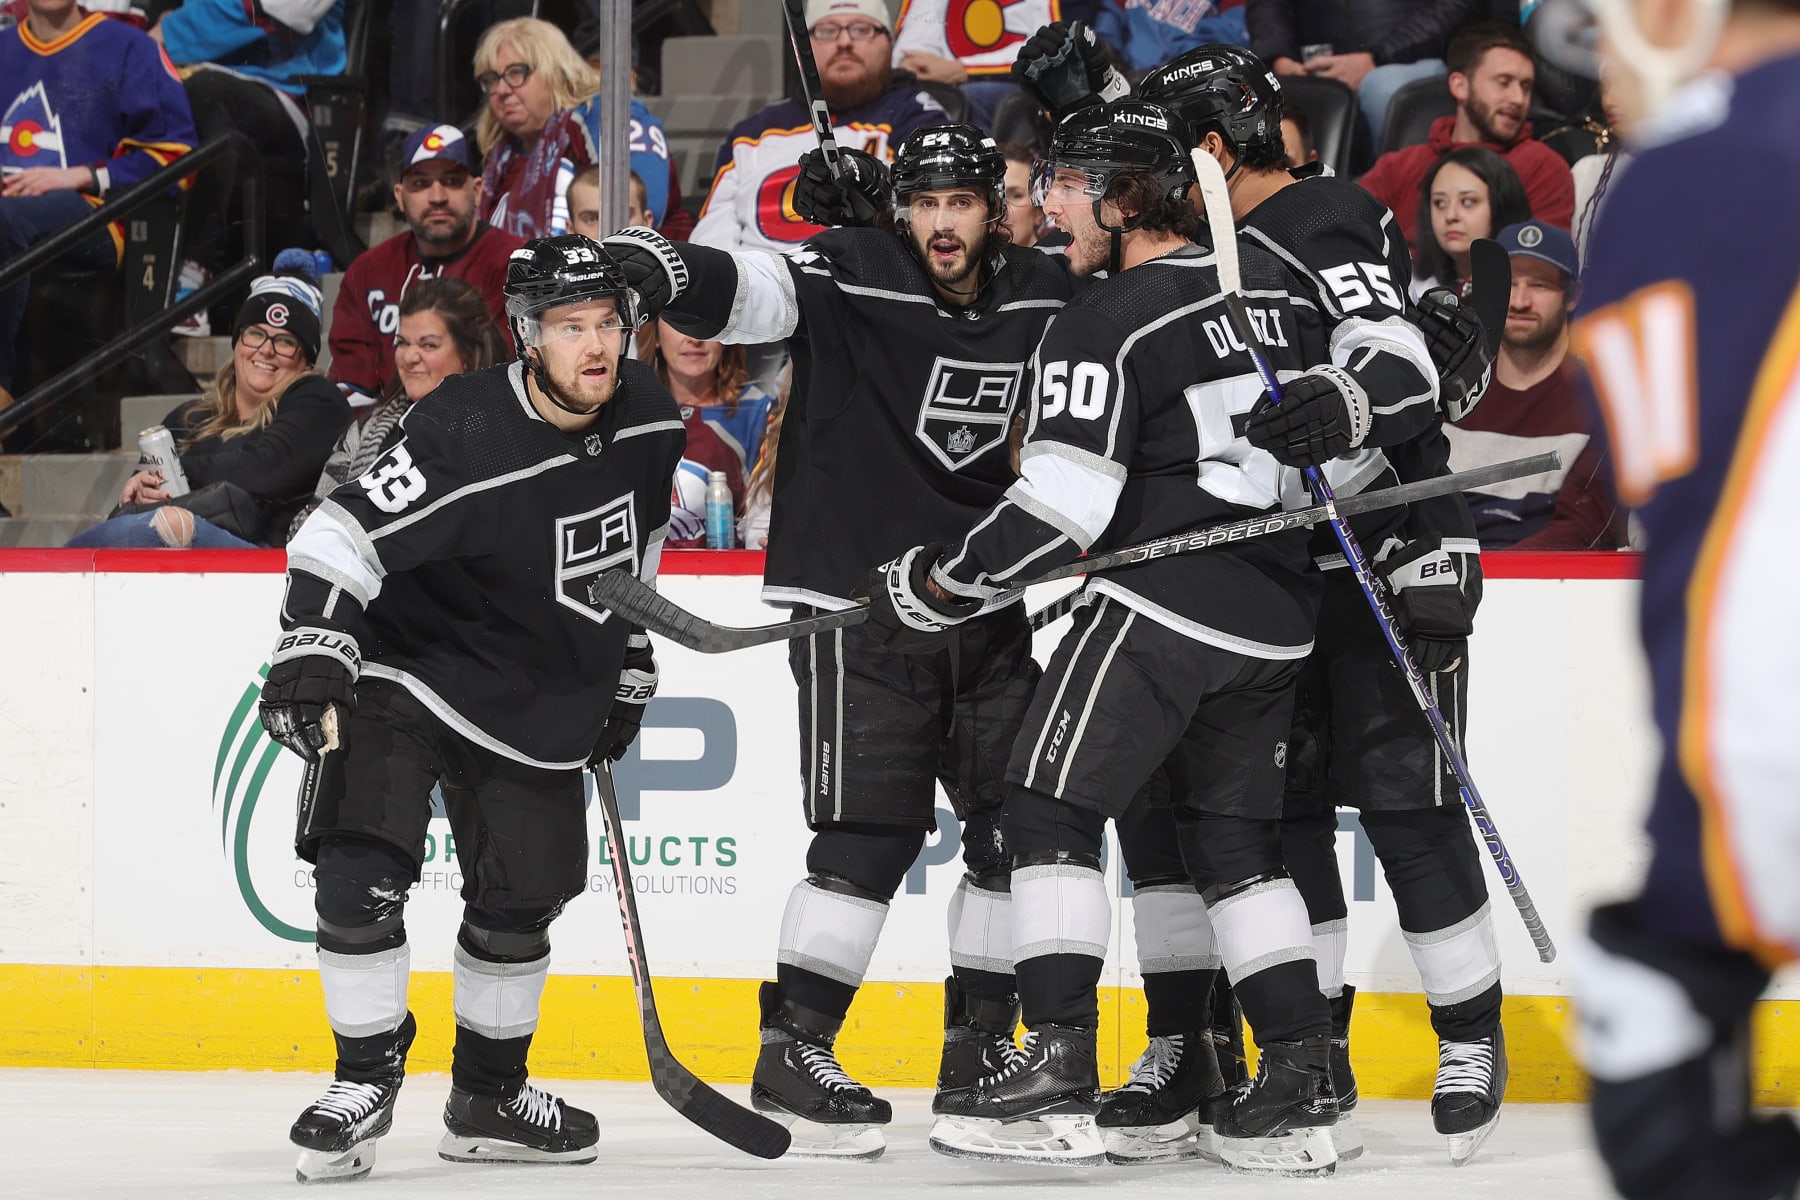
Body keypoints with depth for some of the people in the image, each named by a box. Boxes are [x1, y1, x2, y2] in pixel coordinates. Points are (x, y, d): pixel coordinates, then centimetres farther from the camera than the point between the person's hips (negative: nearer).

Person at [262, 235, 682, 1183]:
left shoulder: (646, 419, -4)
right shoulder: (466, 433, -26)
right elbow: (343, 534, -28)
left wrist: (628, 660, 18)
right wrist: (309, 650, -39)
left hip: (538, 705, 6)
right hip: (403, 674, -6)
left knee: (519, 902, 10)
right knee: (360, 873, -19)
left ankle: (489, 1097, 28)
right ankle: (366, 1080, -2)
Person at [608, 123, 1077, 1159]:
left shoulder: (1041, 294, 3)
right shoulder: (851, 276, -12)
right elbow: (746, 292, -26)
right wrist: (663, 268, -47)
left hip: (987, 603, 6)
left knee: (1017, 823, 6)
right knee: (873, 831, -12)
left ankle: (981, 1050, 17)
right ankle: (795, 1048, -6)